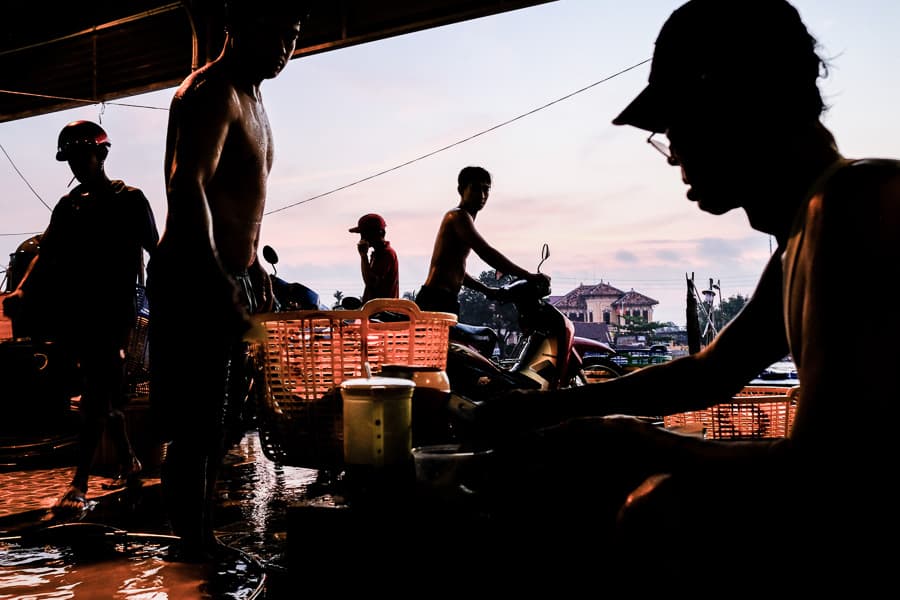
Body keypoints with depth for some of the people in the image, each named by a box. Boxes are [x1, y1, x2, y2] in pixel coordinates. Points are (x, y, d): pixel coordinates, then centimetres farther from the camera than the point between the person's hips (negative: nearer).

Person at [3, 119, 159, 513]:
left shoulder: (129, 199, 4)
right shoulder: (68, 205, 19)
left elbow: (154, 252, 1)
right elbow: (46, 253, 11)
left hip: (112, 312, -6)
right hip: (74, 313, 6)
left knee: (96, 396, -13)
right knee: (105, 393, 12)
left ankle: (79, 484, -18)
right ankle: (128, 462, 26)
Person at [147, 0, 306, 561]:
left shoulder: (251, 97, 20)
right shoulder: (212, 92, -12)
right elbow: (186, 189, -25)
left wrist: (253, 263, 25)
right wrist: (220, 285, -31)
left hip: (228, 279, 11)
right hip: (198, 283, -10)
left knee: (219, 428, 17)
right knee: (197, 430, -6)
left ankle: (201, 539, 30)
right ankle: (194, 549, 4)